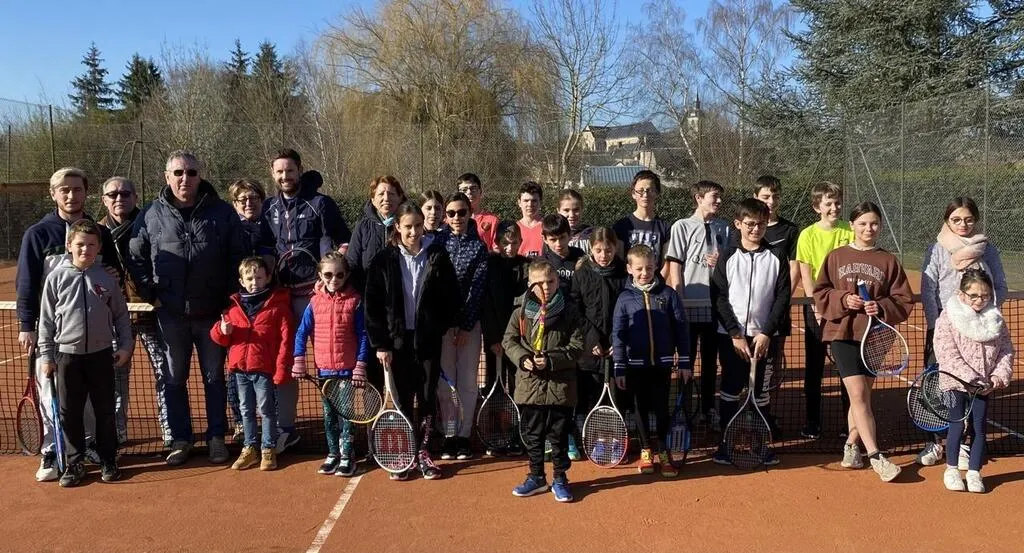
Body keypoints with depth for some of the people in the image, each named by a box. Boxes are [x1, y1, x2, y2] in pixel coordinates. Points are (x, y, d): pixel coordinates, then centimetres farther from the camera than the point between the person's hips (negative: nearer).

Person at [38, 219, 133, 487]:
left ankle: (108, 462, 20)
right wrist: (46, 355, 1)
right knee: (70, 413, 7)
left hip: (101, 354, 0)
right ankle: (75, 463, 20)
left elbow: (121, 315, 9)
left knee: (106, 411, 8)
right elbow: (46, 319, 3)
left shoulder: (107, 279, 1)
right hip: (67, 356, 0)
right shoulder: (56, 278, -1)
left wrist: (125, 345, 2)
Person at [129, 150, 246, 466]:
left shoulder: (222, 212, -1)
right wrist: (151, 295, 0)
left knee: (214, 377, 9)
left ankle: (216, 437, 22)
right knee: (174, 379, 11)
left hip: (212, 312, -1)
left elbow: (237, 256, 2)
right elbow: (136, 259, 6)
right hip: (171, 314, 1)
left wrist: (228, 293, -2)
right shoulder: (152, 215, 1)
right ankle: (181, 440, 24)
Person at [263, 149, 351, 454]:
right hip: (284, 293, 5)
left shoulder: (320, 203, -2)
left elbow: (343, 242, -3)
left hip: (316, 291, -5)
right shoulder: (269, 208, 12)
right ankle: (286, 427, 21)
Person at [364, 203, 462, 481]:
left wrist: (443, 325, -5)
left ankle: (423, 452, 21)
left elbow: (453, 297, 3)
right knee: (402, 398, 7)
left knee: (428, 397, 7)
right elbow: (372, 305, -3)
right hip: (398, 340, 0)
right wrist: (380, 344, -6)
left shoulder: (438, 256, -2)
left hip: (428, 340, 1)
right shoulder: (384, 260, -3)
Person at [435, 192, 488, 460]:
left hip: (469, 321, 0)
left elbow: (477, 288, -4)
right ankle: (448, 436, 10)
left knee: (468, 380, 3)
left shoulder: (478, 246, 2)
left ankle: (464, 436, 11)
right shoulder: (437, 241, 4)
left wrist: (465, 326, -10)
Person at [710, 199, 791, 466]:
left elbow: (782, 298, -2)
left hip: (763, 336, 0)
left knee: (761, 390, 6)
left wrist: (767, 333, -9)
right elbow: (719, 299, -2)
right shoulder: (727, 258, 2)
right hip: (731, 336, 0)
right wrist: (735, 334, -10)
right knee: (730, 389, 4)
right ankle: (726, 442, 13)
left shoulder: (777, 257, 2)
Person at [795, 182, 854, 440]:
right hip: (817, 307, -1)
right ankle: (812, 423, 13)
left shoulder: (850, 232, 2)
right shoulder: (808, 235, -1)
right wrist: (817, 307, -11)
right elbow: (806, 275, -4)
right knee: (814, 367, 5)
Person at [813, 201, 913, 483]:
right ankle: (876, 457, -7)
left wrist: (882, 307, -14)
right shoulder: (836, 257, 5)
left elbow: (904, 300, 4)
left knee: (861, 396, 10)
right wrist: (843, 300, -13)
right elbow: (820, 293, 4)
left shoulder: (889, 261, 6)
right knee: (858, 395, -10)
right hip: (843, 333, -2)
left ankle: (851, 446, 28)